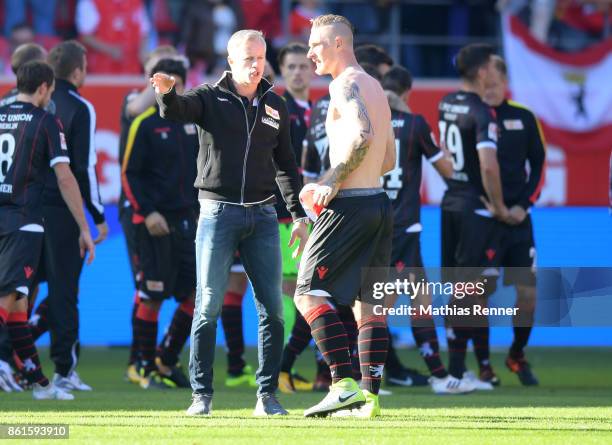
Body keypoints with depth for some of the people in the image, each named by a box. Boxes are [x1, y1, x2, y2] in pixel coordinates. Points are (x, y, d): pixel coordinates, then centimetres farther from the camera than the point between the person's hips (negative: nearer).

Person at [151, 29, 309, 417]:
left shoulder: (275, 106, 12)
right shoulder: (210, 98, 0)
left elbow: (286, 165, 18)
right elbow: (177, 110, -21)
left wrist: (298, 214, 13)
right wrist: (167, 93, -44)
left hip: (262, 215, 4)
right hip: (218, 211, -3)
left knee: (273, 308, 1)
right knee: (208, 306, -5)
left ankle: (267, 396, 8)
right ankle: (202, 395, -1)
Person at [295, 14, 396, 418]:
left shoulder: (345, 84, -9)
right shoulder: (375, 87, 20)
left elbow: (363, 134, -26)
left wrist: (332, 181, -18)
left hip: (349, 205, -9)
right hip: (379, 202, 9)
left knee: (309, 293, -7)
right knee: (367, 301, 9)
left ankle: (345, 385, -15)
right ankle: (370, 395, 6)